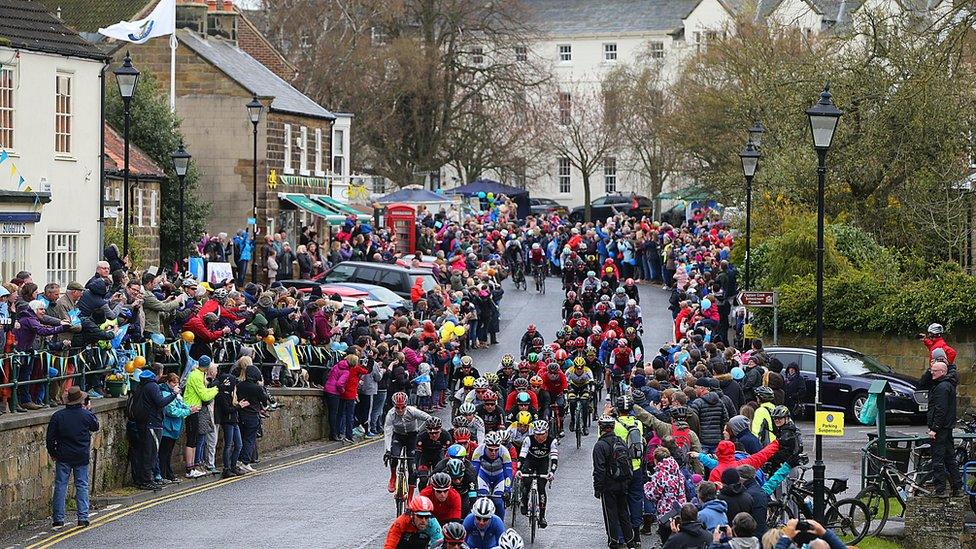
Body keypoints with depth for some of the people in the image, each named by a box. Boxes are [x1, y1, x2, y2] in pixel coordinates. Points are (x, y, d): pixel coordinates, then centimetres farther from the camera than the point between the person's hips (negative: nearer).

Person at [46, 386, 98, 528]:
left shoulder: (58, 416, -6)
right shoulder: (86, 415, -7)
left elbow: (50, 438, -3)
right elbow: (95, 426, 14)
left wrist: (52, 453, 11)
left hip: (63, 457, 0)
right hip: (82, 457, 0)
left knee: (60, 486, 5)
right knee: (82, 486, 7)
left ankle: (58, 519, 5)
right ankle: (83, 518, 3)